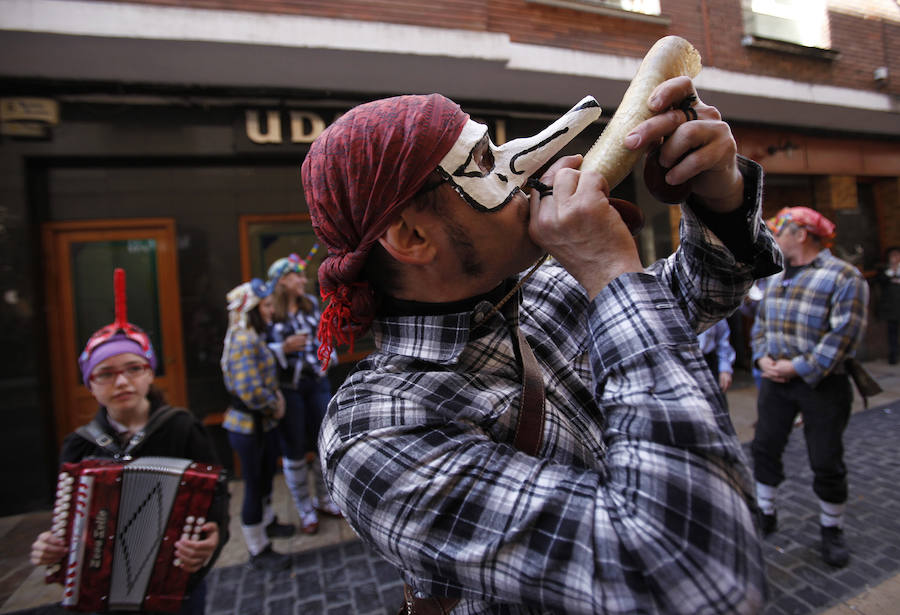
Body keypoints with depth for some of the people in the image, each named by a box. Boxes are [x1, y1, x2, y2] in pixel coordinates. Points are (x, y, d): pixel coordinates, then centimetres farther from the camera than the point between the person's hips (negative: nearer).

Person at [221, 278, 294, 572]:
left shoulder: (255, 337, 6)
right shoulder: (244, 341, -25)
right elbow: (251, 392, -29)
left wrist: (276, 397, 2)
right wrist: (275, 406, -13)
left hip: (263, 423, 9)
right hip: (248, 426, -9)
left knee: (267, 474, 25)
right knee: (254, 485, 6)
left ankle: (267, 522, 49)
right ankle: (258, 552, 24)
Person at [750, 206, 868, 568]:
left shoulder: (843, 277, -11)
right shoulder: (776, 278, 11)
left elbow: (844, 334, -19)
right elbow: (761, 323, 14)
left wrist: (799, 367, -21)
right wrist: (763, 358, -3)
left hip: (822, 385, -6)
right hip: (775, 380, 6)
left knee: (827, 462, 7)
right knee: (765, 447, 12)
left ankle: (832, 530, 28)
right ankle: (765, 513, 30)